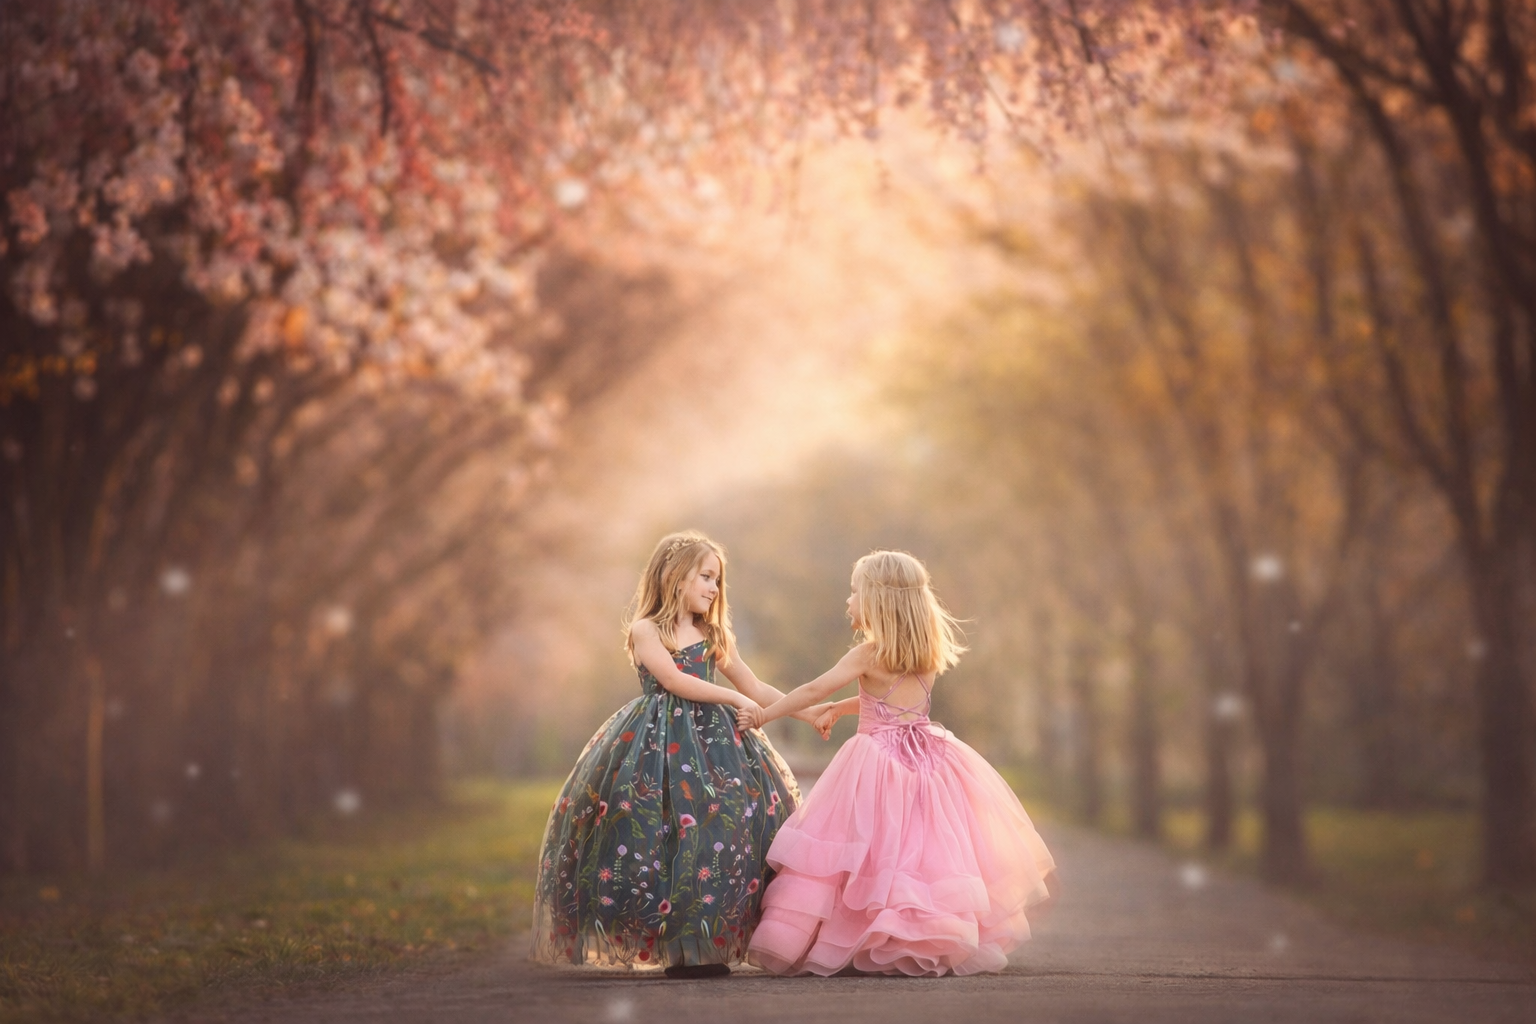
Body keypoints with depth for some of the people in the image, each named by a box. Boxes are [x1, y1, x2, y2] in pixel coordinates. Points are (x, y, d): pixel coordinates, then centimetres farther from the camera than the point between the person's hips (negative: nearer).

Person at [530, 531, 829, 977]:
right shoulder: (645, 630, 2)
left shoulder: (712, 636, 19)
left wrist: (806, 710, 12)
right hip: (658, 742, -5)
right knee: (663, 827, -15)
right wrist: (735, 699, -12)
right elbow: (674, 681, -11)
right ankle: (676, 945, -8)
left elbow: (754, 687, 20)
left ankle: (707, 944, -7)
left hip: (712, 738, 5)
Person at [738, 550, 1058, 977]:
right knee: (930, 850, 7)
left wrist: (763, 715, 4)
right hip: (926, 760, 6)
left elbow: (813, 690, -6)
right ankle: (938, 943, 6)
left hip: (879, 762, -6)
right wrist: (838, 710, 32)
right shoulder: (928, 656, 10)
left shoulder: (868, 655, -9)